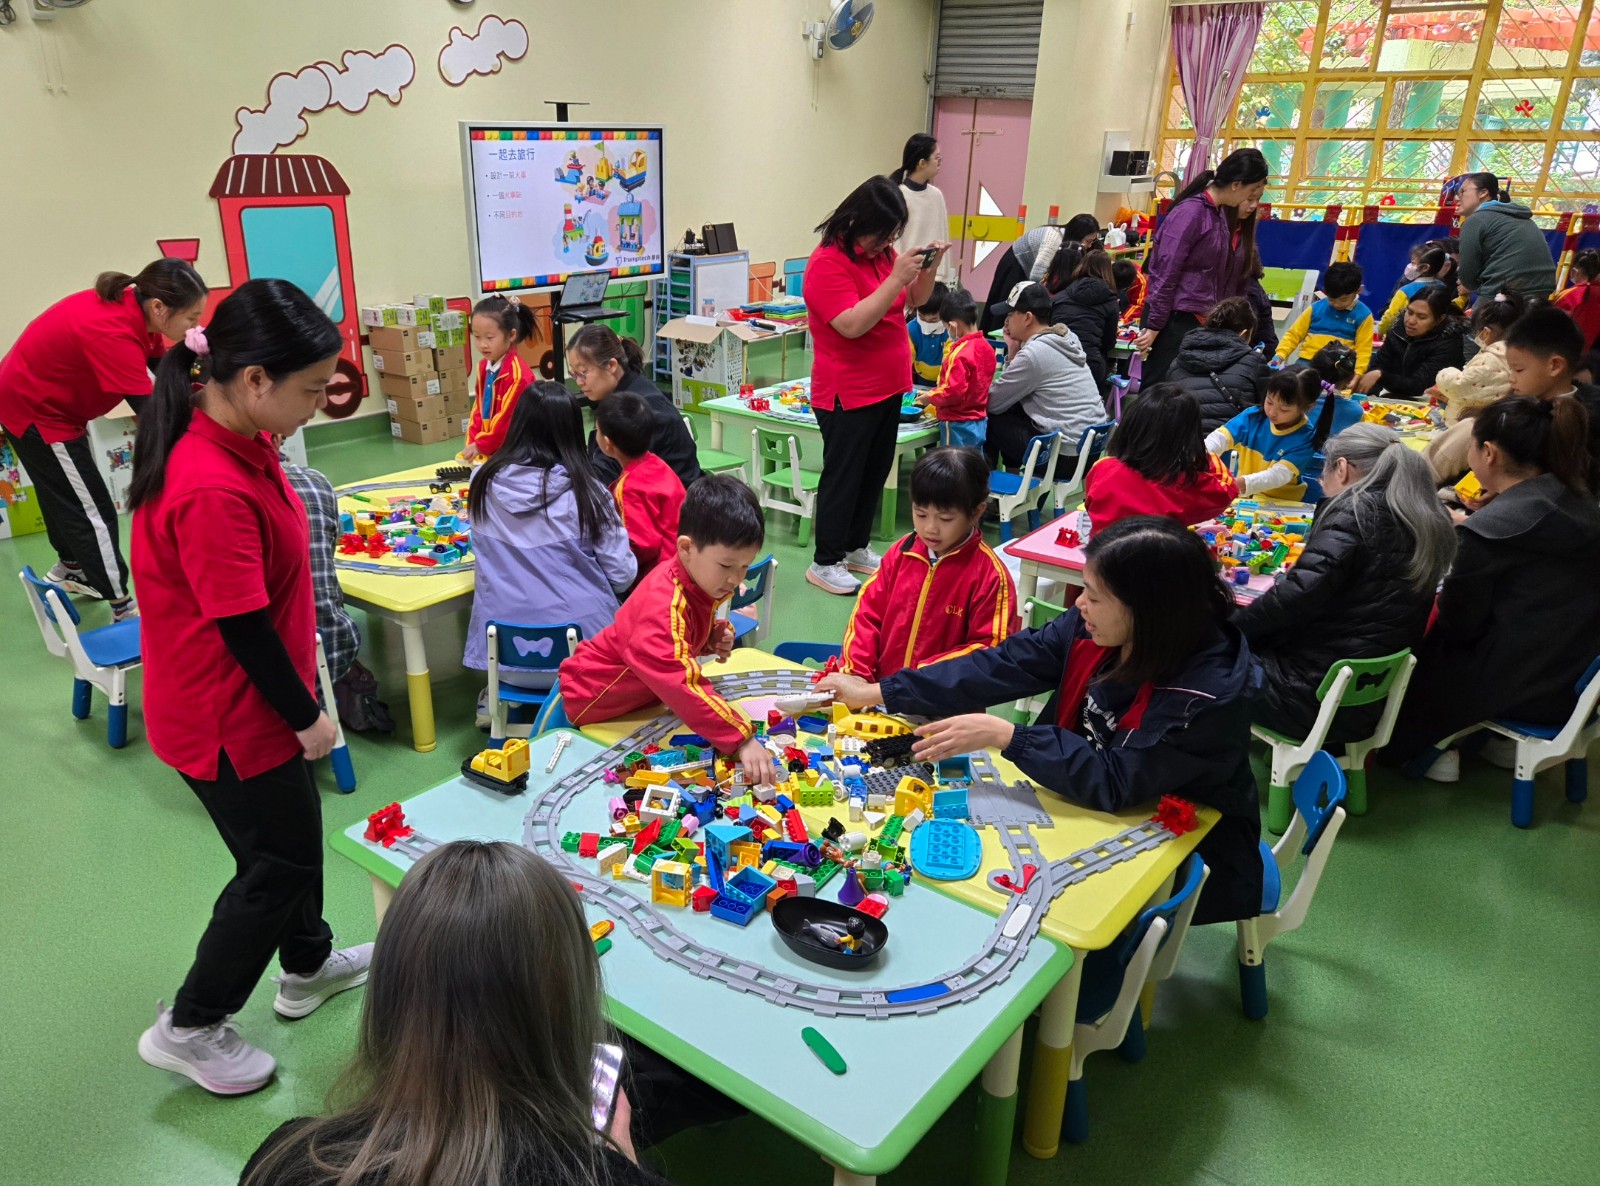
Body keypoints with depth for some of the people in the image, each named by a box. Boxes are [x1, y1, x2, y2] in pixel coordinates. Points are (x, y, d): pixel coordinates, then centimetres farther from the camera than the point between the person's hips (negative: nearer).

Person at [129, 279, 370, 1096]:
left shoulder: (235, 445, -2)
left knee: (291, 834, 25)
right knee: (279, 861, 8)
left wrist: (298, 704, 16)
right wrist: (307, 716, -13)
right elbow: (242, 628, -26)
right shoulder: (212, 489, -33)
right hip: (228, 718, -9)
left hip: (252, 702, 9)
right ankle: (190, 1027, 28)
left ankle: (308, 966, 47)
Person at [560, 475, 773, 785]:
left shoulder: (703, 580, -8)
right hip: (594, 701, -9)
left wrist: (714, 637, -9)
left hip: (638, 691, 9)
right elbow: (684, 686, -47)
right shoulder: (667, 606, -38)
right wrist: (741, 738, -52)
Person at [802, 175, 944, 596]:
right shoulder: (827, 263, -17)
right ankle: (825, 562, 12)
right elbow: (853, 324, -27)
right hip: (848, 393, -8)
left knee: (876, 472, 16)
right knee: (843, 477, 0)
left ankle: (856, 547, 30)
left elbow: (915, 300, 16)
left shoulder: (881, 253, 7)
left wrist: (928, 267, -3)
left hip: (888, 386, 8)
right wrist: (896, 277, -28)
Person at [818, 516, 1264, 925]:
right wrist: (878, 692, -9)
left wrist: (1003, 735, -34)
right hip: (1088, 802, 6)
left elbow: (1115, 782, -31)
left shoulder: (1210, 692, -30)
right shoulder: (1092, 628, -12)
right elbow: (1002, 666, -9)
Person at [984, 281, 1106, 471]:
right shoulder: (1064, 338, 9)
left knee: (990, 419, 6)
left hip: (1066, 455, -9)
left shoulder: (1034, 353, -17)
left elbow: (992, 403, -8)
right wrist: (1014, 348, 7)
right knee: (1011, 407, 22)